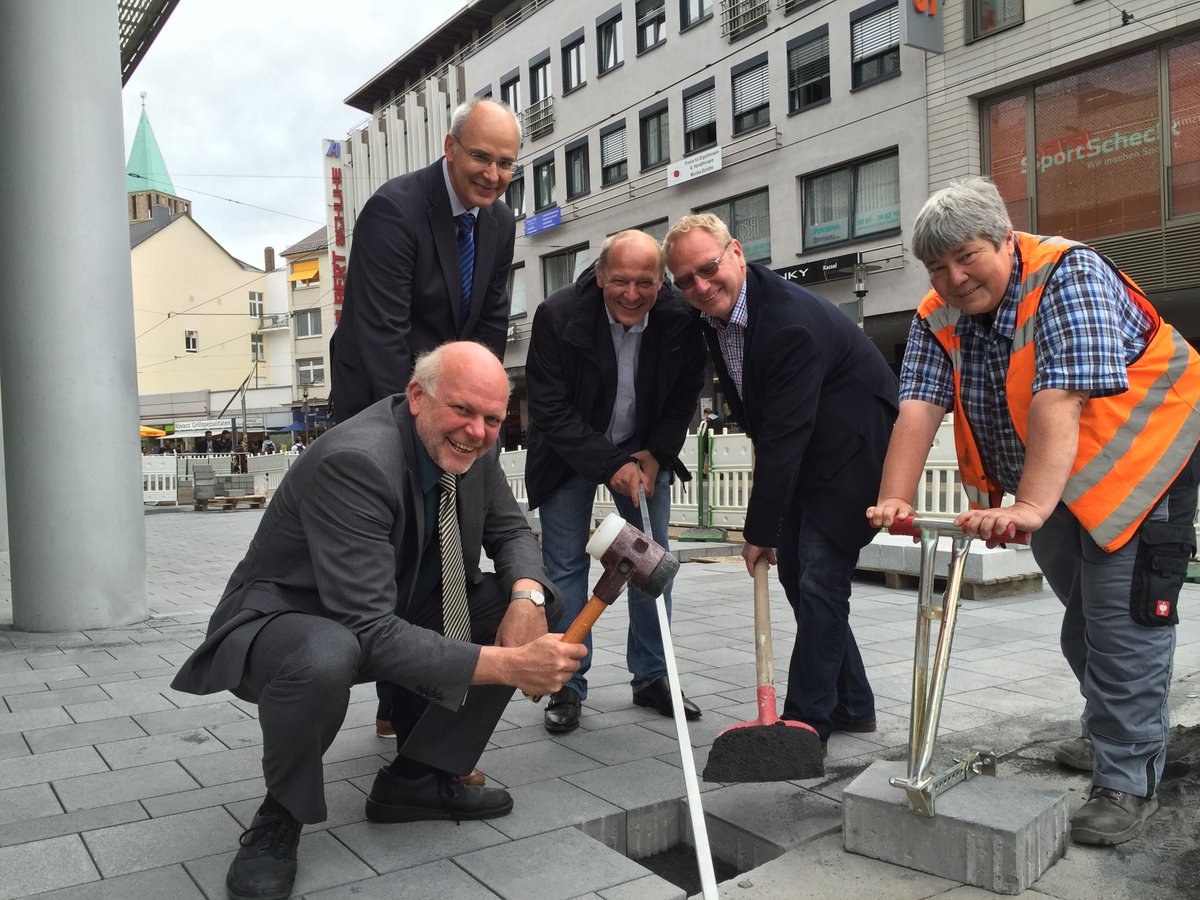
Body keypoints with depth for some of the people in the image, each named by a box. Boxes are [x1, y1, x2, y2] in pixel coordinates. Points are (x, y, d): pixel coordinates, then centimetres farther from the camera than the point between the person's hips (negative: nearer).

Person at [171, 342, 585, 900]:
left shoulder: (471, 446, -9)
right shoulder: (354, 462, -32)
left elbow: (511, 531, 4)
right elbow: (370, 633, -37)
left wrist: (527, 596, -20)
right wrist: (506, 665, -41)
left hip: (397, 614, 8)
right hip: (284, 622, -7)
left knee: (538, 603, -6)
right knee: (324, 658, -42)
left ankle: (416, 778, 4)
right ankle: (281, 817, -8)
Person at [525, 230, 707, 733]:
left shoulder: (681, 320, -17)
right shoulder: (558, 315, -25)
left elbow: (684, 399, -1)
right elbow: (550, 412, -21)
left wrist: (654, 456, -13)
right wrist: (611, 465, -24)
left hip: (644, 452, 3)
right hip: (571, 454, -2)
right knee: (565, 565, -2)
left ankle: (651, 679, 18)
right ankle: (567, 687, 10)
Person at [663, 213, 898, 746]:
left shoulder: (791, 322, -30)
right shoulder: (713, 313, -2)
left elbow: (784, 438, -29)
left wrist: (760, 531, -23)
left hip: (853, 450, -9)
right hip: (802, 456, 9)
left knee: (819, 581, -11)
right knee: (794, 572, 10)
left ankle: (807, 719, 1)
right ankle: (850, 705, 24)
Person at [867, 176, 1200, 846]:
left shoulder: (1068, 277, -23)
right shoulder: (939, 319, -3)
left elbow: (1060, 400, -36)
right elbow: (918, 411, -16)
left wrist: (1030, 507, -46)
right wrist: (895, 500, -31)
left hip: (1136, 460, -6)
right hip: (1051, 482, 7)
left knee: (1124, 619, -11)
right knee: (1081, 613, 16)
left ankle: (1129, 781, -1)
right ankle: (1112, 734, 36)